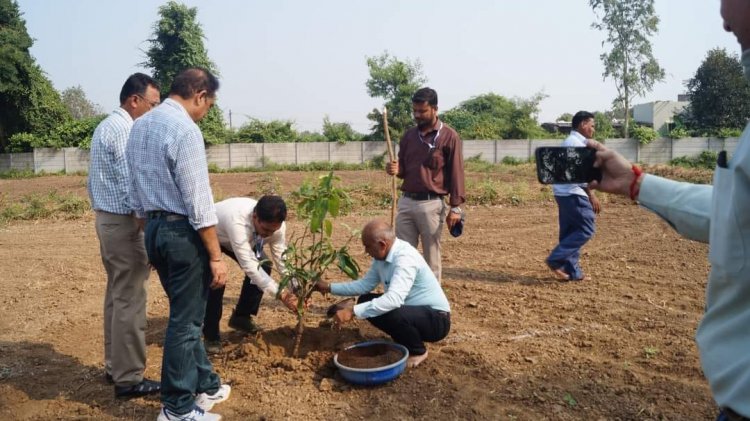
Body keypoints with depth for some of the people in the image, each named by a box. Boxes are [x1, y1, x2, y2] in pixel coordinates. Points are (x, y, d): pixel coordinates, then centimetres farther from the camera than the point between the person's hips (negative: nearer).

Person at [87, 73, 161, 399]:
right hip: (124, 222, -10)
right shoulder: (124, 129, -16)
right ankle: (128, 378, 5)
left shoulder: (103, 127, 15)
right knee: (130, 300, -4)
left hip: (105, 219, 10)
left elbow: (93, 180, 19)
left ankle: (114, 366, 27)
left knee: (115, 294, 16)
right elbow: (134, 184, -21)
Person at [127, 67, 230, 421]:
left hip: (154, 229, 9)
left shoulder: (139, 126, 11)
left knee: (186, 313, 19)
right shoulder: (185, 128, -17)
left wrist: (152, 231, 22)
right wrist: (216, 256, -16)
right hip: (182, 232, -9)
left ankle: (205, 385, 34)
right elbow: (198, 200, -20)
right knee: (185, 320, 3)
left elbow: (137, 188, 15)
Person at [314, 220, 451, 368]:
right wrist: (330, 287, 5)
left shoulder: (405, 257, -29)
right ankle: (406, 342, 13)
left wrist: (353, 311, -41)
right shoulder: (381, 256, -2)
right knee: (366, 302, 2)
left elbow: (394, 299, -41)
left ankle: (417, 351, -3)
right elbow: (365, 284, 9)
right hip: (410, 309, 9)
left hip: (436, 319, -9)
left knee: (392, 314, -35)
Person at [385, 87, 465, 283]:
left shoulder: (449, 136, -5)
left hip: (431, 204, -5)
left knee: (432, 256, 6)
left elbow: (456, 173, -7)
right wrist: (395, 170, -5)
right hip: (406, 201, 5)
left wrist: (456, 206, -12)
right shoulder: (409, 135, 11)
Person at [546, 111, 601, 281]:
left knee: (570, 232, 10)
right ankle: (556, 259, -6)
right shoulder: (576, 143, -12)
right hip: (573, 194, -10)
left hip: (565, 193, 10)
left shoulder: (570, 142, 20)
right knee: (586, 230, -5)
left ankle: (572, 271, 14)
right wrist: (592, 195, -17)